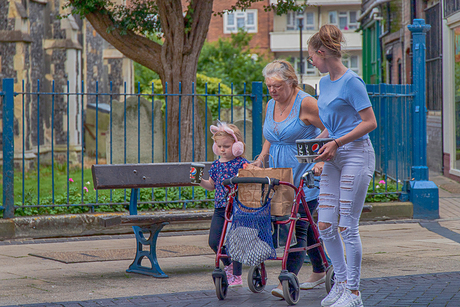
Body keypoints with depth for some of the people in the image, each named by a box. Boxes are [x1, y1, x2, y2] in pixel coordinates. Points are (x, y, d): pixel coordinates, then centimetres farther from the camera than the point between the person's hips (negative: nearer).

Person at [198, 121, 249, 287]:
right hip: (220, 208, 6)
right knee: (214, 241, 1)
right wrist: (200, 181, 2)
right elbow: (212, 185, 19)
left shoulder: (241, 163, -6)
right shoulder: (216, 165, 10)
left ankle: (236, 276, 11)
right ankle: (228, 264, 28)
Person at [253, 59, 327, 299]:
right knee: (306, 225, 14)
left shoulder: (305, 103, -13)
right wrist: (261, 158, 10)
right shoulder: (270, 106, 10)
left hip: (306, 176, -7)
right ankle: (320, 271, 27)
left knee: (298, 225, -13)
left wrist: (321, 161, -20)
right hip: (282, 176, 7)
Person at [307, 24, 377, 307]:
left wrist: (336, 143, -16)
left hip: (356, 155, -8)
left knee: (347, 227, -5)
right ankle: (341, 281, 20)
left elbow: (370, 122, -14)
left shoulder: (351, 82, -12)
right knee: (325, 225, 5)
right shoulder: (325, 83, 14)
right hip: (334, 158, 8)